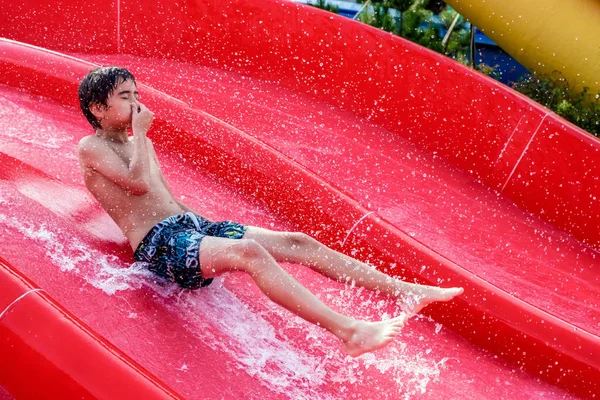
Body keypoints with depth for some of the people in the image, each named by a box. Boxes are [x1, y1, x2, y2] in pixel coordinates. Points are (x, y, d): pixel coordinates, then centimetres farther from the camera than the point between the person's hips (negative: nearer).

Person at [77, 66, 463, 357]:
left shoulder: (139, 145, 26)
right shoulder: (91, 148, 1)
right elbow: (138, 183, -15)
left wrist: (205, 223, 15)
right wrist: (140, 133, -2)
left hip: (191, 224, 8)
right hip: (160, 244, -8)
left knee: (298, 243, -8)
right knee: (249, 251, -36)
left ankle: (406, 291, -12)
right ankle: (348, 331, -49)